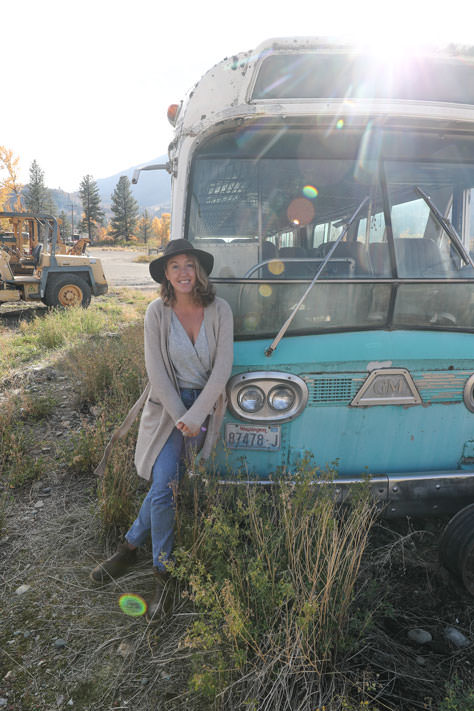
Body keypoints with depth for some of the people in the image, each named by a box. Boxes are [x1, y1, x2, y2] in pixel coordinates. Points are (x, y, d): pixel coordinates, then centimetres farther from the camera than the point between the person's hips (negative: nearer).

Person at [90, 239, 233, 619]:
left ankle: (132, 545, 23)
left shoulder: (219, 310, -8)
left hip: (205, 403, 0)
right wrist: (180, 417, -11)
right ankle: (164, 572, 16)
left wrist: (195, 417, -15)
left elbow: (222, 367, -10)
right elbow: (156, 371, -8)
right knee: (164, 490, -7)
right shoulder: (158, 312, -8)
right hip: (168, 404, 0)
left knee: (163, 486, -3)